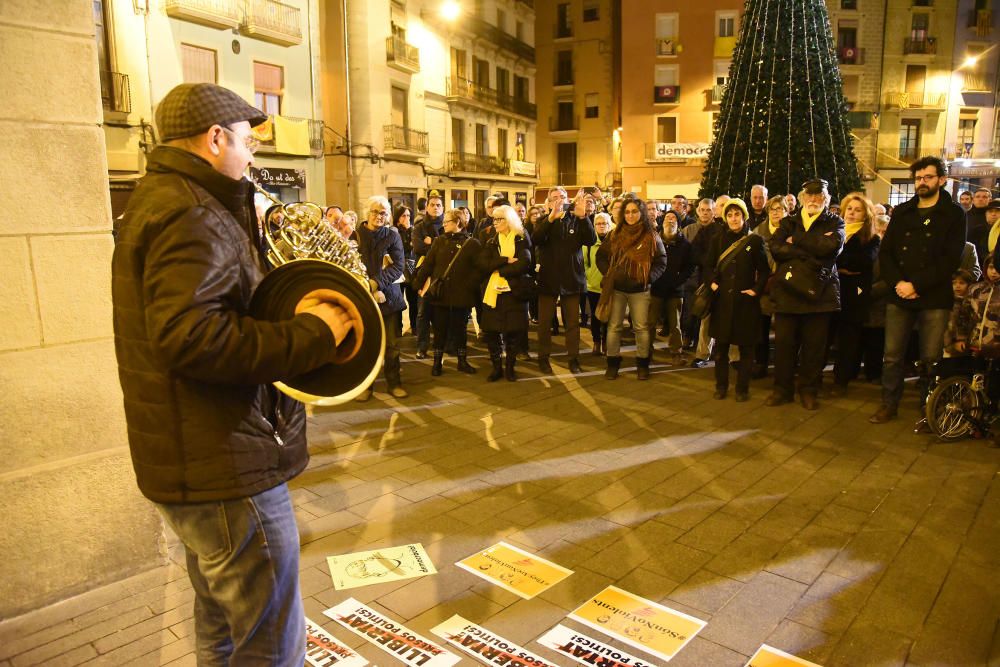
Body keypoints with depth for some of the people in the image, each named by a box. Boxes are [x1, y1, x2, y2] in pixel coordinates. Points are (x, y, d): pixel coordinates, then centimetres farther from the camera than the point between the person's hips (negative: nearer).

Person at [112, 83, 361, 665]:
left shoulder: (162, 199, 16)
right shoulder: (192, 214, -18)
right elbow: (186, 337, -31)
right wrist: (309, 334, -24)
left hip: (200, 459, 11)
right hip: (225, 464, -11)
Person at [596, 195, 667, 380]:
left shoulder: (651, 236, -2)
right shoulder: (615, 234, 4)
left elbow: (661, 261, -1)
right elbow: (601, 255, 9)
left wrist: (649, 277, -13)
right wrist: (609, 274, -4)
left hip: (640, 290, -2)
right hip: (616, 288, 2)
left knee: (642, 327, 5)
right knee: (614, 326, 6)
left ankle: (642, 364, 17)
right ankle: (613, 363, 17)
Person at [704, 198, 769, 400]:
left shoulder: (755, 240, 0)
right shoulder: (718, 240, 8)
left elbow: (764, 270, 3)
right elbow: (709, 266, 12)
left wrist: (756, 289, -8)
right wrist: (712, 283, -4)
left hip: (745, 301, -2)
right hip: (722, 300, 2)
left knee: (745, 346, 4)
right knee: (721, 345, 6)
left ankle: (742, 388, 15)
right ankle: (721, 386, 18)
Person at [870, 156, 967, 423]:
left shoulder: (953, 214, 2)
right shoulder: (902, 212, 12)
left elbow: (950, 260, -7)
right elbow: (885, 252, 7)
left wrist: (916, 285, -15)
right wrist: (897, 283, -9)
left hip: (934, 299, -3)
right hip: (899, 296, 3)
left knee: (930, 359, 2)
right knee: (892, 356, 6)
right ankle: (889, 404, 18)